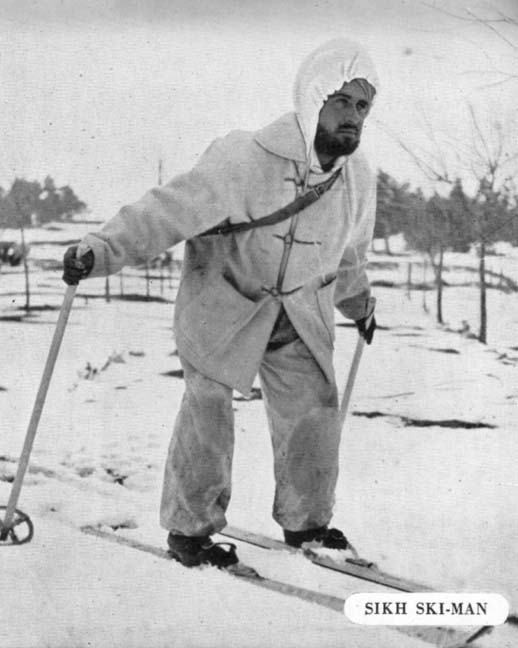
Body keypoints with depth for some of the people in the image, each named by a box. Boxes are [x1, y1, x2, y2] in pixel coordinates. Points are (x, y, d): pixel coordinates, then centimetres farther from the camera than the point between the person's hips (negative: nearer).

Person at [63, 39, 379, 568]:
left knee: (314, 408, 1)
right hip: (224, 299, -5)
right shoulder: (245, 161, -28)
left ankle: (304, 522, 22)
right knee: (208, 403, -12)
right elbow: (171, 208, -32)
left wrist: (358, 303, 29)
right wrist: (102, 248, -44)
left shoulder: (358, 179, -7)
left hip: (301, 311, 5)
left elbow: (348, 254, 13)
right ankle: (189, 528, 4)